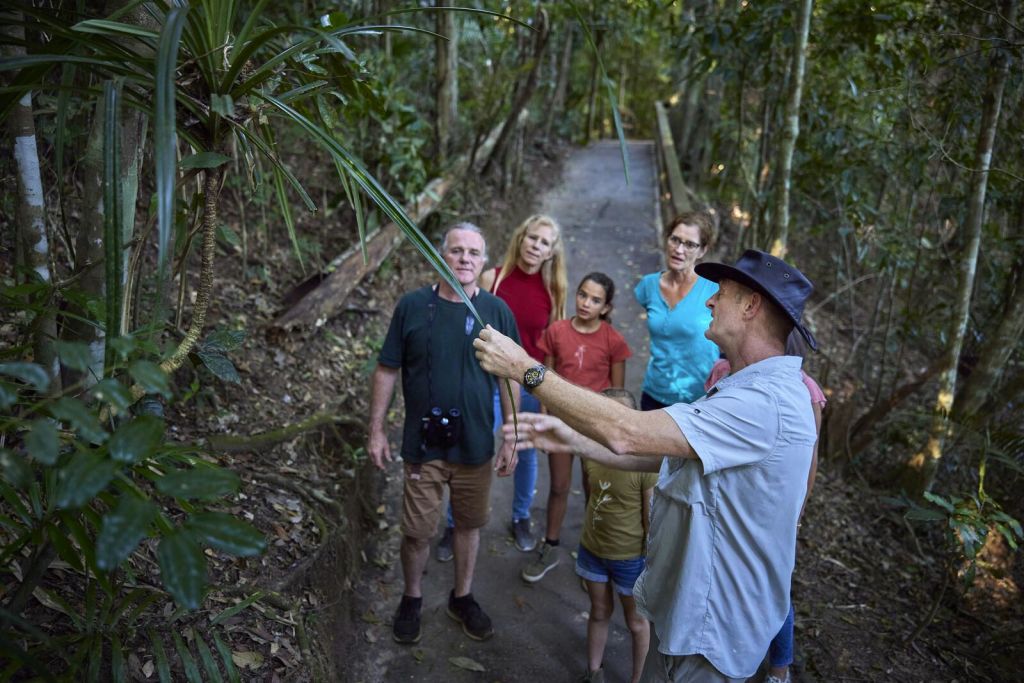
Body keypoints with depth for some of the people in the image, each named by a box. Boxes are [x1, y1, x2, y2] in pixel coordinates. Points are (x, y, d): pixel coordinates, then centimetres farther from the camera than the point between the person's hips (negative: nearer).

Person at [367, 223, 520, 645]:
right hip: (423, 445, -1)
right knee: (417, 532, 8)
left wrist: (511, 438, 1)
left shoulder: (497, 311, -4)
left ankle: (462, 598, 38)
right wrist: (376, 430, -2)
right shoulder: (412, 306, -6)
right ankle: (412, 599, 34)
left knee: (469, 525, 16)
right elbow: (387, 371, 0)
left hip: (476, 446, 1)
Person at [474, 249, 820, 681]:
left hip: (710, 630, -9)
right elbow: (660, 454, 6)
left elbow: (626, 434, -33)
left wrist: (525, 369, -26)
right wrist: (573, 440, -6)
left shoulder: (767, 401, -28)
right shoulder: (749, 388, 8)